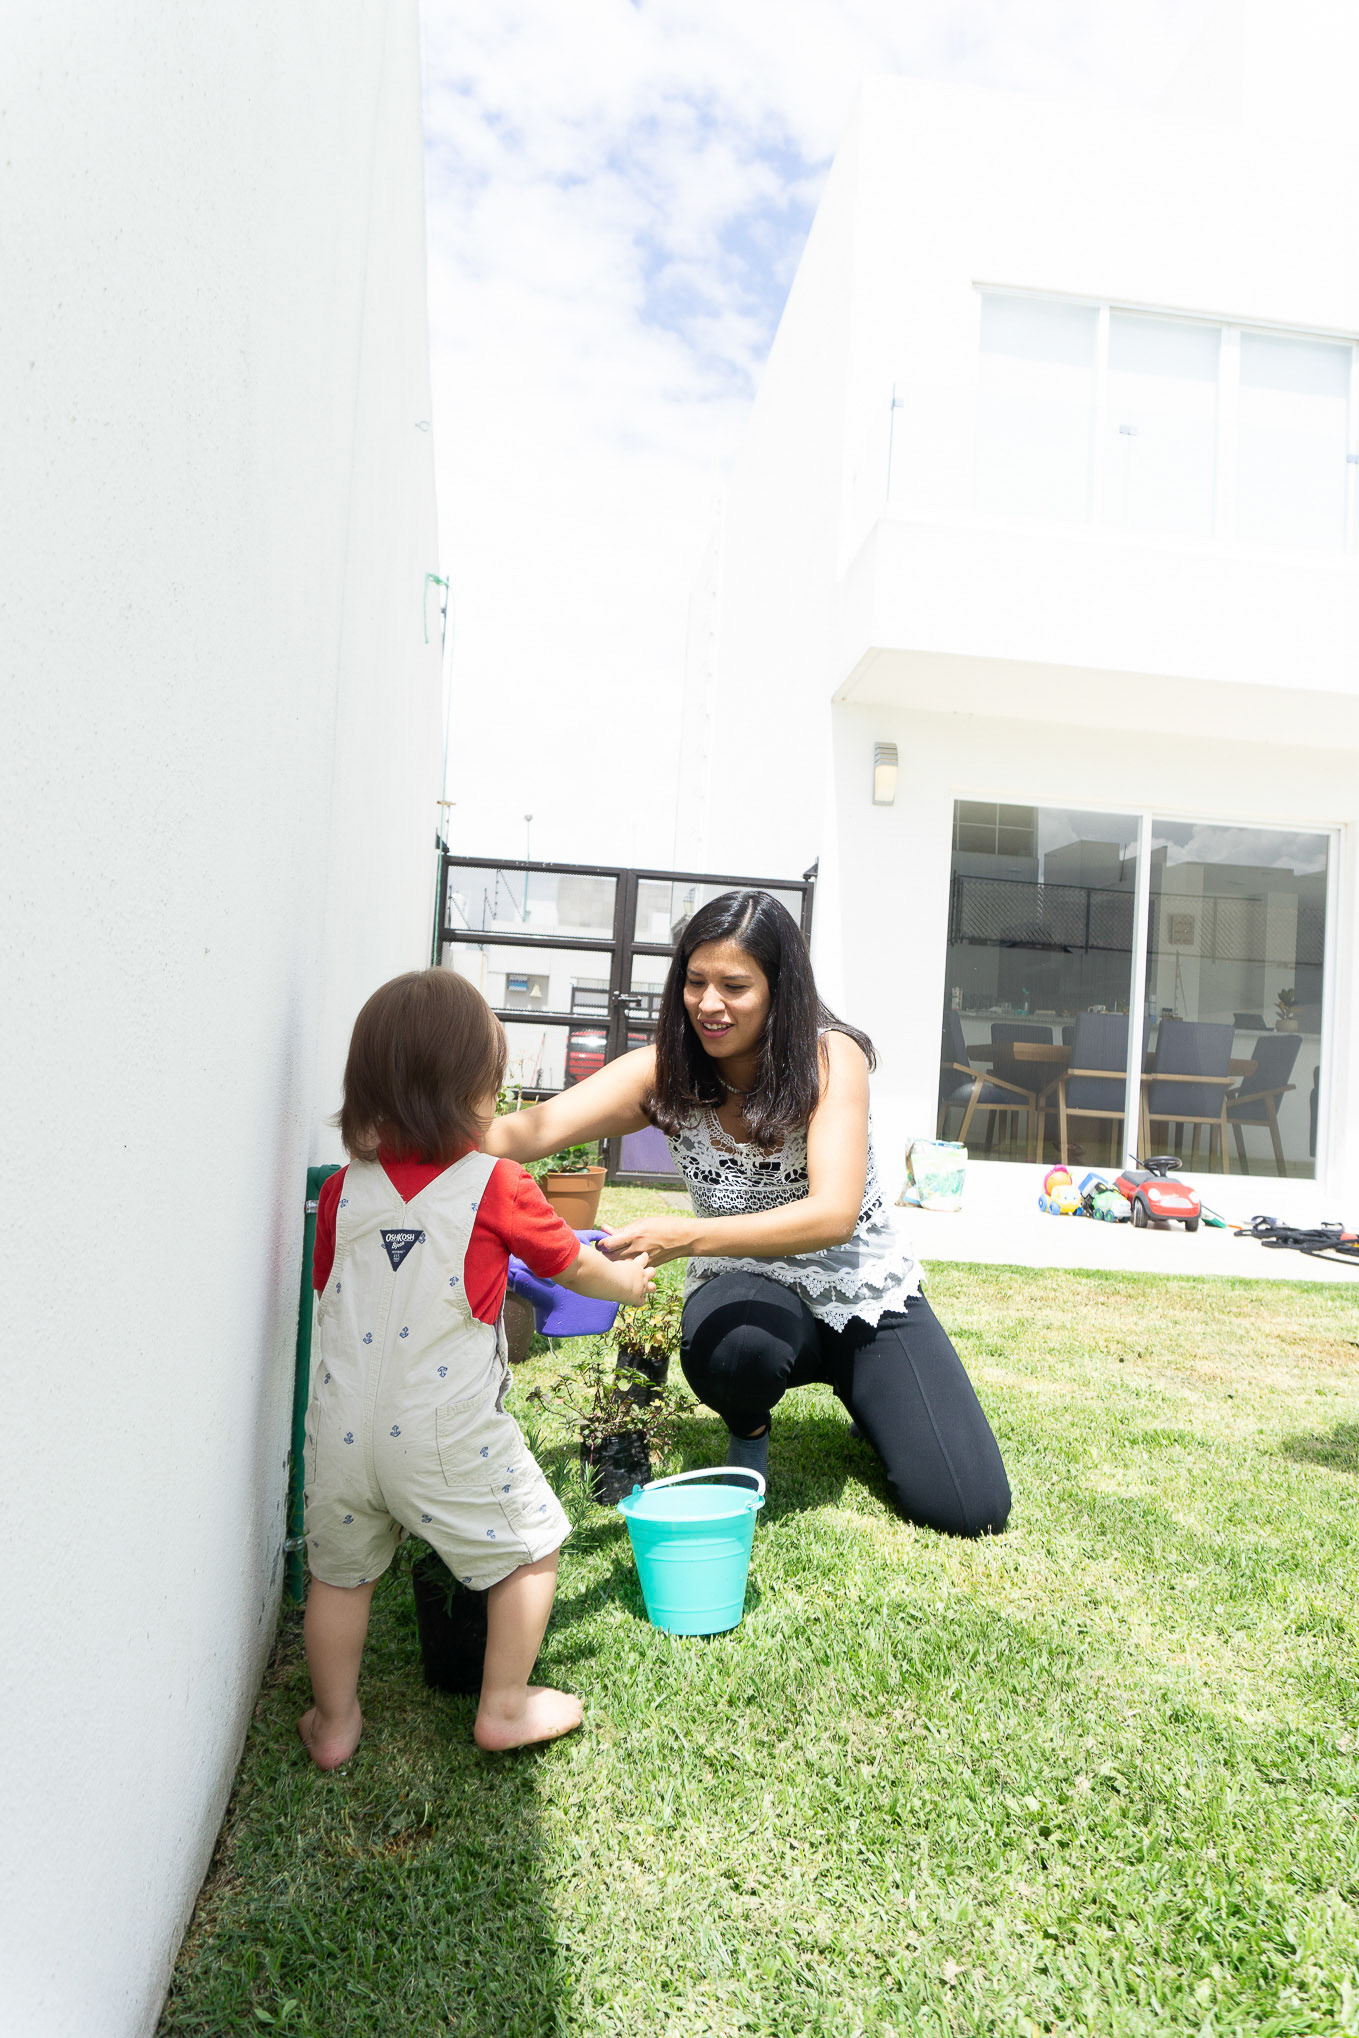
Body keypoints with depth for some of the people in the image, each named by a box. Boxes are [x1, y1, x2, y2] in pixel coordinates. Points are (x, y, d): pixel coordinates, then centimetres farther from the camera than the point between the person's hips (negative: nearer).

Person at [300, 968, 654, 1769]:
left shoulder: (344, 1190, 1)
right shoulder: (496, 1187, -10)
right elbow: (574, 1266, 4)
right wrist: (630, 1279, 25)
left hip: (342, 1427, 5)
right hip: (444, 1436, -4)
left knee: (342, 1570, 23)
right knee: (531, 1545, 17)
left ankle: (333, 1722, 36)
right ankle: (505, 1707, 27)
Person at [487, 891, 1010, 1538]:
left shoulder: (831, 1056, -20)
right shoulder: (663, 1073, -12)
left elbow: (834, 1214, -32)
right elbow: (537, 1127, -26)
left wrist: (685, 1236, -46)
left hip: (863, 1294, 0)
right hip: (750, 1292, 1)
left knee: (968, 1509, -11)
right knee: (725, 1349, -37)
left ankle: (862, 1393, 21)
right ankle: (749, 1433, 1)